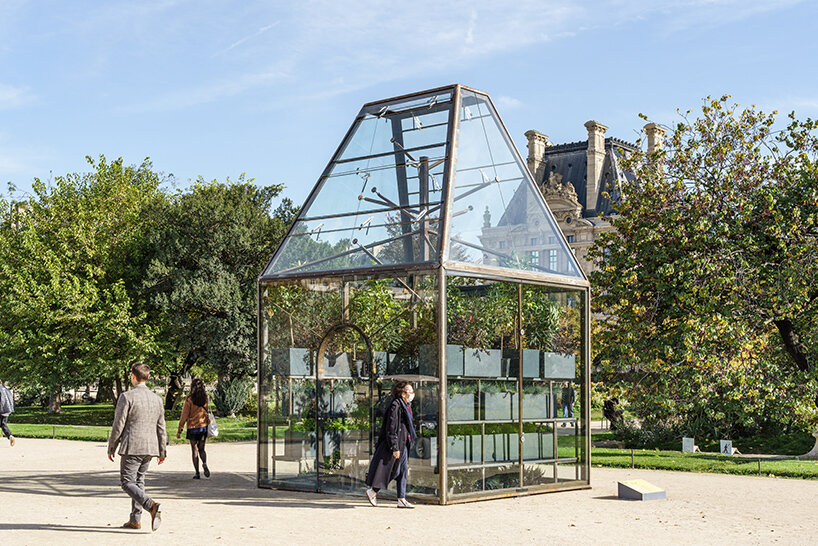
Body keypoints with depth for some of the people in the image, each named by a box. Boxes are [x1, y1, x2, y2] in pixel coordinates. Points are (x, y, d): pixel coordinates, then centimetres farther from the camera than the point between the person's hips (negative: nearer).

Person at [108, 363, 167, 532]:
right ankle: (135, 519, 15)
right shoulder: (157, 399, 9)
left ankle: (151, 505, -24)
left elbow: (118, 425, -9)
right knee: (138, 481, 15)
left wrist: (111, 448, 1)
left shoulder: (126, 397, -8)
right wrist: (162, 451, 17)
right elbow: (161, 428, 11)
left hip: (132, 447, -6)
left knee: (127, 482, -2)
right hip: (150, 448, 6)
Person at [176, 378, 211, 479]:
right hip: (204, 426, 3)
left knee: (195, 450, 7)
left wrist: (179, 430, -4)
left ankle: (197, 473, 4)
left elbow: (184, 416, -9)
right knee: (202, 449, 16)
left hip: (192, 427, -3)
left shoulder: (189, 399, -11)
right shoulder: (206, 398, -2)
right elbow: (208, 413, 2)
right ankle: (205, 463, -12)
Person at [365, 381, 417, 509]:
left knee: (403, 470, 7)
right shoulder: (395, 406, -18)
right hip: (396, 445, -10)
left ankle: (401, 499, 9)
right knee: (389, 469, -1)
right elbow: (391, 428, -21)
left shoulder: (406, 406, 13)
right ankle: (372, 491, 15)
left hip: (403, 444, 10)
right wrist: (395, 448, -22)